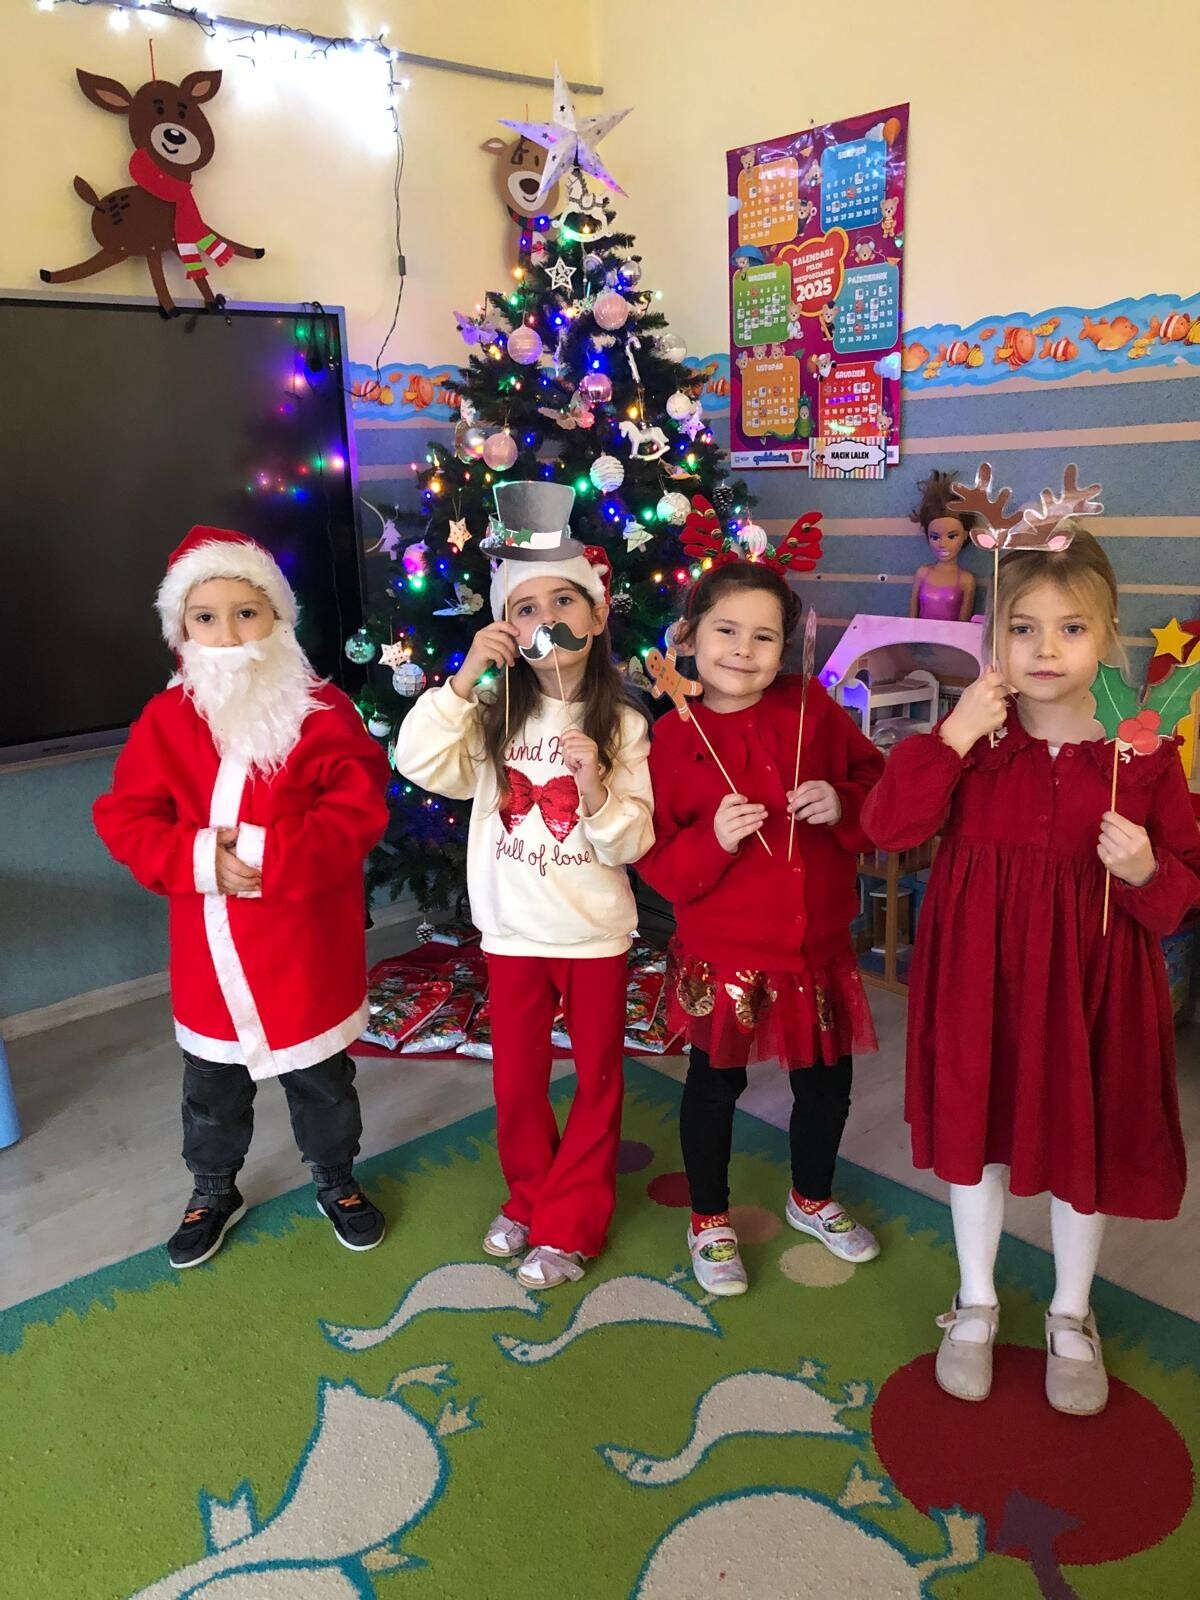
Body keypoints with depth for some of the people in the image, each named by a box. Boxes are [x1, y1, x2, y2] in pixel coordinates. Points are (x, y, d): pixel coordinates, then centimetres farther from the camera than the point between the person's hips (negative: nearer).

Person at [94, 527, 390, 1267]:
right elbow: (125, 819, -5)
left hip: (307, 949, -2)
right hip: (210, 950, 2)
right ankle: (213, 1192, 44)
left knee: (322, 1081, 18)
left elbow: (358, 810, -17)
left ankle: (337, 1181, 42)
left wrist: (270, 855, -28)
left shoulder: (323, 710, -11)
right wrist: (200, 861, -22)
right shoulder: (166, 719, -4)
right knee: (212, 1087, 21)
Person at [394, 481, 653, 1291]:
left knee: (597, 1079, 12)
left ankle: (569, 1223, 30)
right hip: (513, 930, 2)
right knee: (517, 1081, 15)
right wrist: (463, 679, -23)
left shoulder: (622, 726, -9)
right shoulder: (493, 715, -3)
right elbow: (418, 763, -18)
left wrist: (598, 792, -30)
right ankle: (530, 1199, 39)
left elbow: (634, 842, -12)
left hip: (596, 933, -1)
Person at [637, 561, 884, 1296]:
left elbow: (882, 788, 2)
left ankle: (813, 1199, 47)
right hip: (725, 953, -3)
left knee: (827, 1082, 19)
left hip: (819, 946, 3)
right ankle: (710, 1221, 37)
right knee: (716, 1086, 14)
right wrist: (712, 840, -27)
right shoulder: (674, 737, -10)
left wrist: (844, 804, -18)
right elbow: (657, 861, -10)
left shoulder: (814, 708, -3)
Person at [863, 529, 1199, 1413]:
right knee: (976, 1131, 15)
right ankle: (975, 1304, 40)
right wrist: (951, 736, -25)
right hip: (980, 976, 1)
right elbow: (888, 825, -17)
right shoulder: (970, 736, -6)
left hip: (1090, 983, 0)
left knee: (1086, 1141, 15)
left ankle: (1072, 1316, 42)